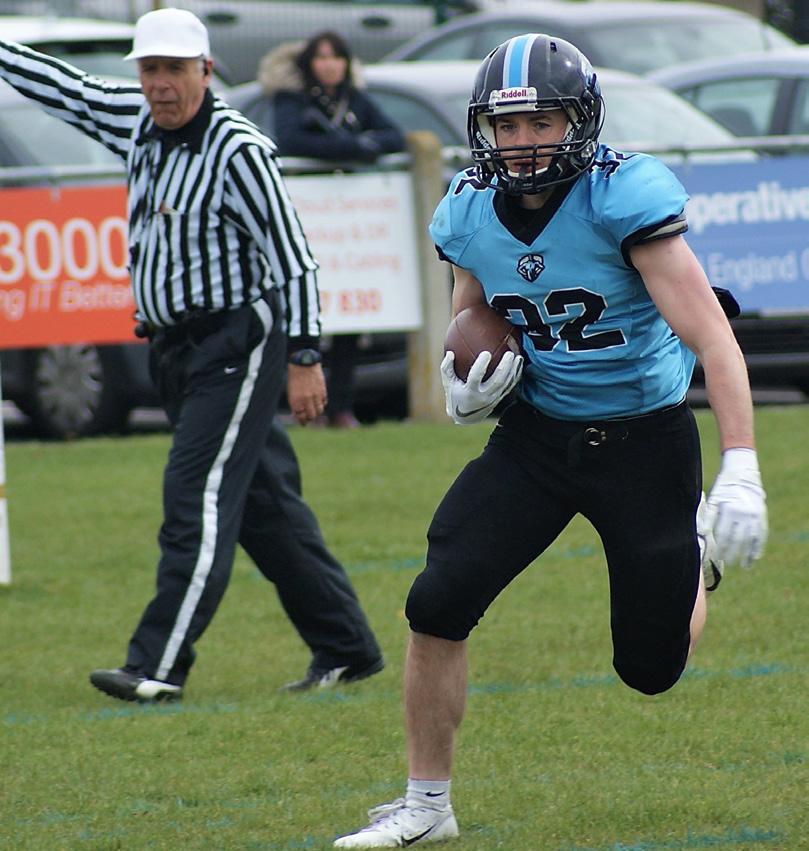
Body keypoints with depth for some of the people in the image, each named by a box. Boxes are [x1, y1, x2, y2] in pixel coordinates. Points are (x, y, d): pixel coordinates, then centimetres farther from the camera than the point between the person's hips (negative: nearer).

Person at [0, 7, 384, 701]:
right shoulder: (139, 123, 6)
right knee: (262, 504, 11)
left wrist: (303, 358, -18)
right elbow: (62, 88, 20)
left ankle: (159, 666, -15)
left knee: (197, 498, -12)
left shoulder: (238, 150, -17)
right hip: (176, 351, 8)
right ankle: (346, 649, 19)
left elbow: (291, 256, -16)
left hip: (236, 345, -8)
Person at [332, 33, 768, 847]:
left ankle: (696, 553, 39)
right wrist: (465, 386, -11)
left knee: (651, 666, 4)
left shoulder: (623, 196, -23)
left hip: (643, 440, -4)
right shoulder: (469, 214, -5)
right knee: (437, 604, -12)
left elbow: (711, 336, -27)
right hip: (537, 434, 4)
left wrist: (740, 469, -35)